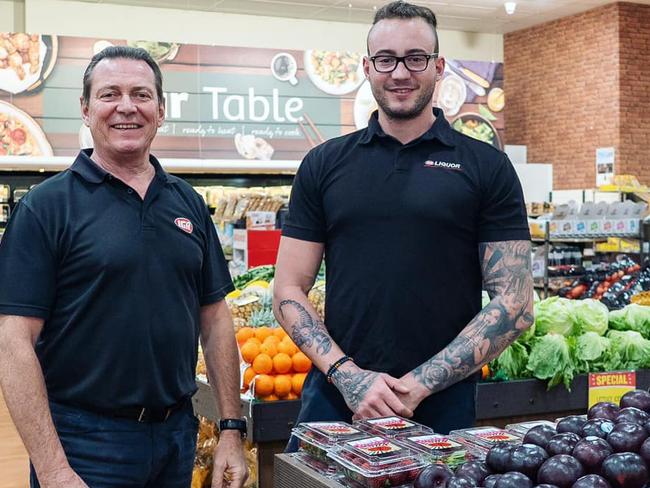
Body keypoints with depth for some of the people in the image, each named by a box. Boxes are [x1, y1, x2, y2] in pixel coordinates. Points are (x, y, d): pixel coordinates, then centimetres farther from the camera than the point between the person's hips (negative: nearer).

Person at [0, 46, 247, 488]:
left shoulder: (188, 203, 7)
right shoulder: (47, 206, -8)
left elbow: (214, 318, 10)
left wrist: (232, 430, 4)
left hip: (177, 432, 5)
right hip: (84, 439, -5)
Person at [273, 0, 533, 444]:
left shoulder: (486, 167, 0)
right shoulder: (323, 165, 5)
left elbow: (515, 305, -4)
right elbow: (288, 292, 4)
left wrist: (420, 384, -12)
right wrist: (347, 374, -11)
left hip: (444, 405, -1)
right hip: (335, 397, 2)